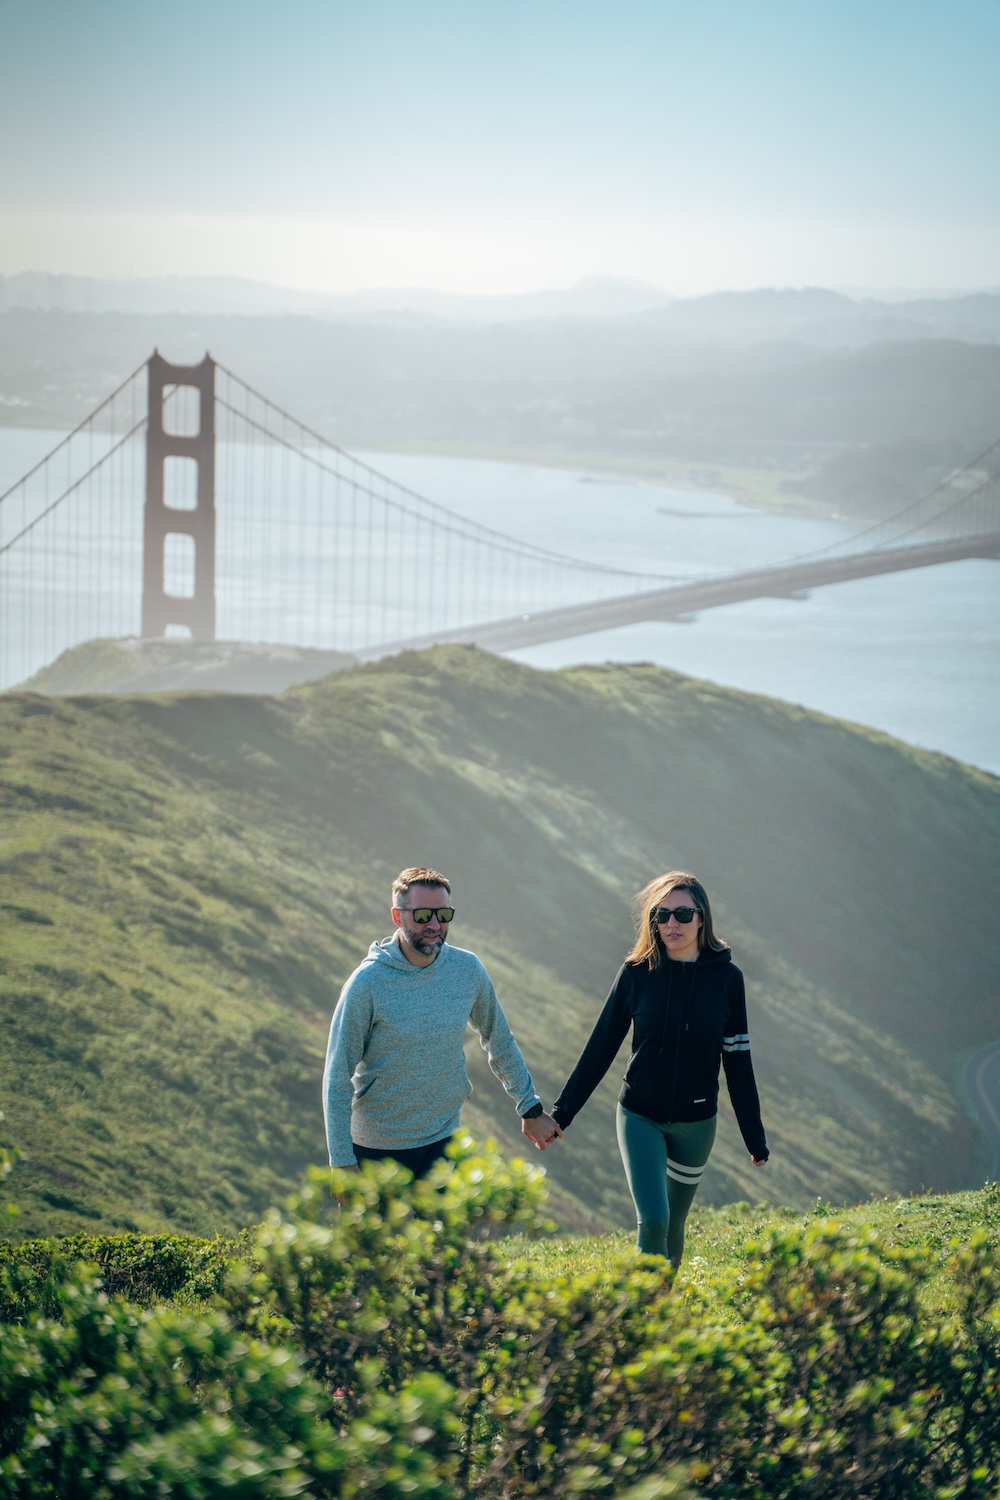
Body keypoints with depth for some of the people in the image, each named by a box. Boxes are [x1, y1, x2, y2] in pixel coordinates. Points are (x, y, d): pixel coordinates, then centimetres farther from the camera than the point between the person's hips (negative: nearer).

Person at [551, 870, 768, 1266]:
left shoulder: (726, 978, -6)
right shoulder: (637, 973, -7)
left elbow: (737, 1060, 1)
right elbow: (601, 1045, 0)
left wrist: (755, 1137, 4)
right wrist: (562, 1112, 1)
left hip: (696, 1122, 1)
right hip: (640, 1117, -1)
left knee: (673, 1225, 13)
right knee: (652, 1220, -15)